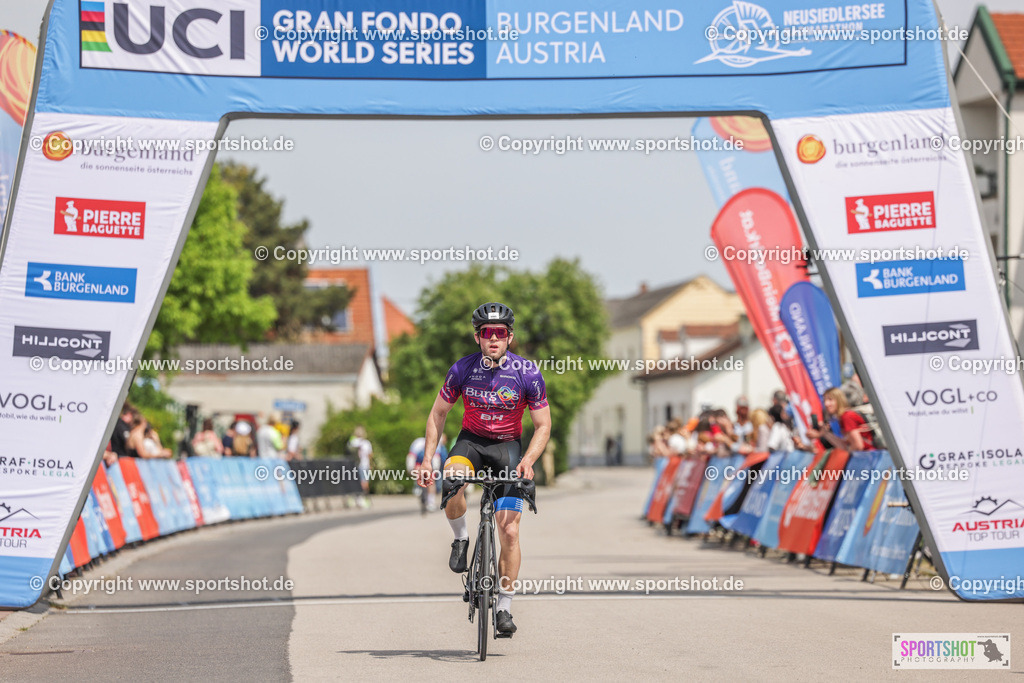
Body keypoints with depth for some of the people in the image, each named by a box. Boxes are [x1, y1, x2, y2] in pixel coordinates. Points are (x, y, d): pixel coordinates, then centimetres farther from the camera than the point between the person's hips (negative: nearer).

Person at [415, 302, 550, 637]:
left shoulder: (527, 373, -16)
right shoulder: (463, 369, -13)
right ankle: (461, 538, -6)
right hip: (471, 440, 1)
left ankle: (504, 607, 5)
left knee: (509, 531, -9)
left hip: (508, 446, -1)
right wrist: (427, 458, -8)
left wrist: (528, 459, -26)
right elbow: (438, 413, 1)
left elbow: (543, 425, -9)